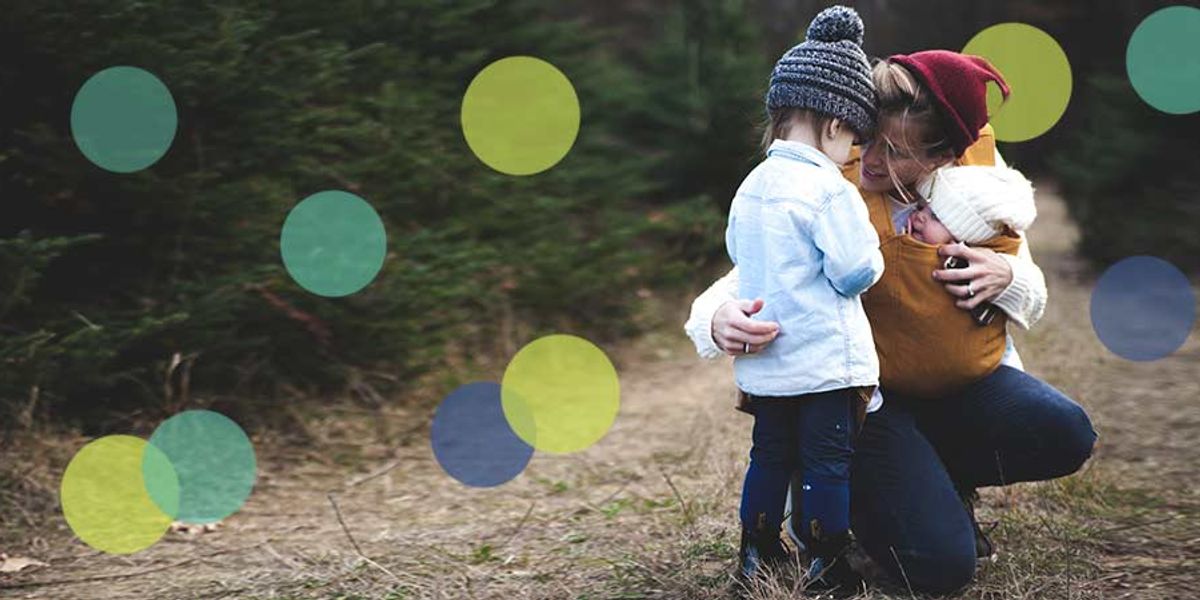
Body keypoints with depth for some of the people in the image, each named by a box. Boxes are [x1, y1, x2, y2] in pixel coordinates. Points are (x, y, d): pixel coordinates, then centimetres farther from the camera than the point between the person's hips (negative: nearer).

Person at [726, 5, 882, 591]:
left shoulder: (751, 186, 6)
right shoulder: (829, 190, -17)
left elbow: (738, 252, 19)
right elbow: (856, 272, -18)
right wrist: (872, 252, 3)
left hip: (764, 362, 7)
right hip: (825, 358, -7)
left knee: (770, 455, 17)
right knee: (828, 463, 2)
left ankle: (756, 554, 25)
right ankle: (826, 567, 6)